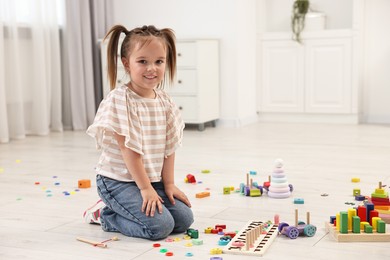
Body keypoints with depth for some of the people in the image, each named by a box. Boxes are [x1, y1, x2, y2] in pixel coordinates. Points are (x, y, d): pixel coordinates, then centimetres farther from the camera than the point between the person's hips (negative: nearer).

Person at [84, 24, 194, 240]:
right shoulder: (119, 99, -18)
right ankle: (106, 214, 4)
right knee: (160, 226, -20)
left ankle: (120, 208, 15)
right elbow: (128, 149, -19)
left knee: (184, 219, -1)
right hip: (119, 180, -7)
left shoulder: (164, 102, 3)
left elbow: (169, 146, 5)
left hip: (153, 180, 8)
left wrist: (168, 184, 0)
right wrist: (145, 188, -18)